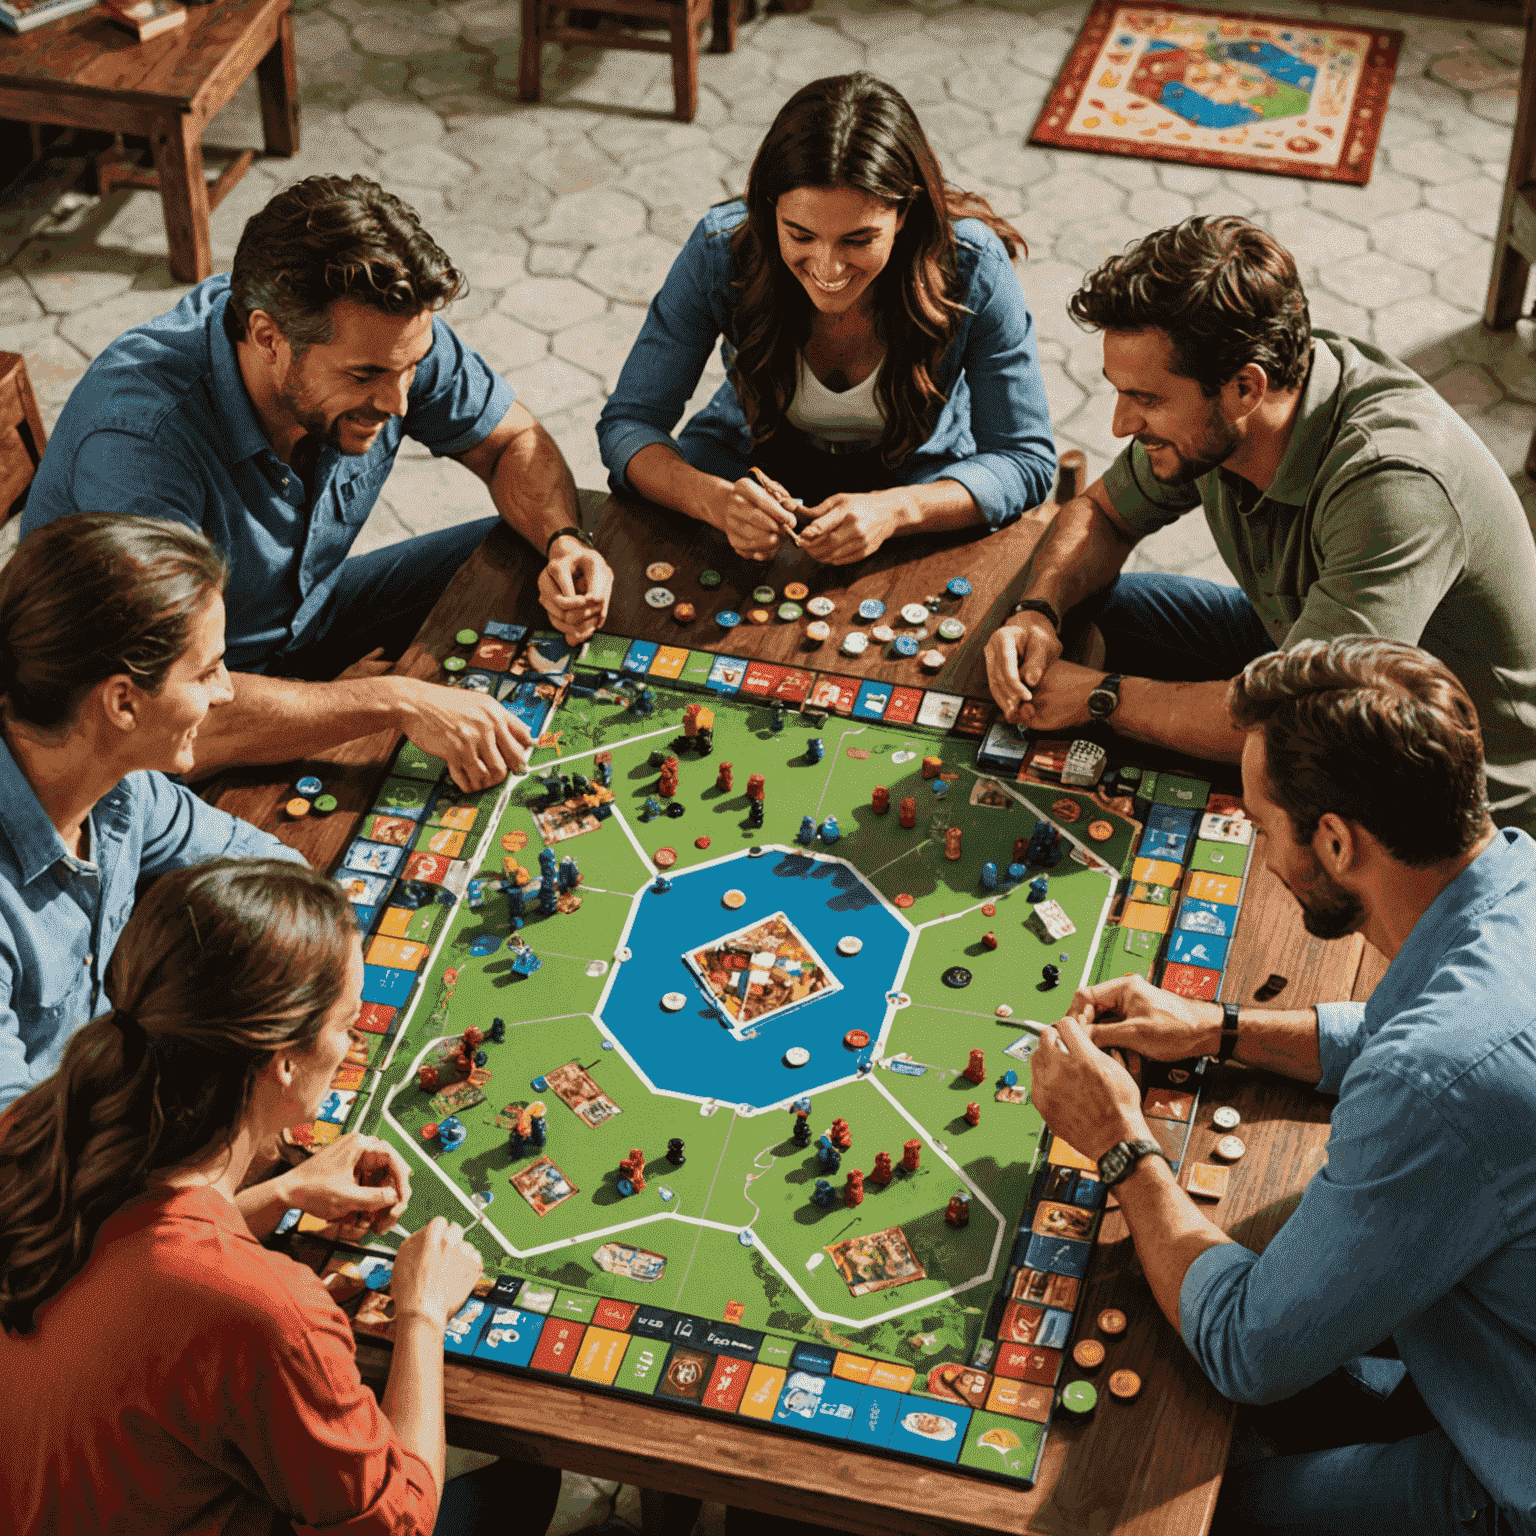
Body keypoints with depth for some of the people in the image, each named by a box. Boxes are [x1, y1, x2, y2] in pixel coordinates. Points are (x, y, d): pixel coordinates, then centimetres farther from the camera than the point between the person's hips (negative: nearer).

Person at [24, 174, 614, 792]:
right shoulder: (140, 439, -39)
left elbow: (514, 442, -1)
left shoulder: (385, 336, -19)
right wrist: (397, 701, -45)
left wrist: (565, 541, -23)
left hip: (304, 619, 7)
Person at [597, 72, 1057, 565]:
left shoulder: (972, 269, -28)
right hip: (754, 460, 0)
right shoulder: (720, 251, -26)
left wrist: (894, 511, -39)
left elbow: (1025, 460, -20)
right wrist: (715, 500, -42)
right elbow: (628, 423, -19)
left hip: (917, 476, 1)